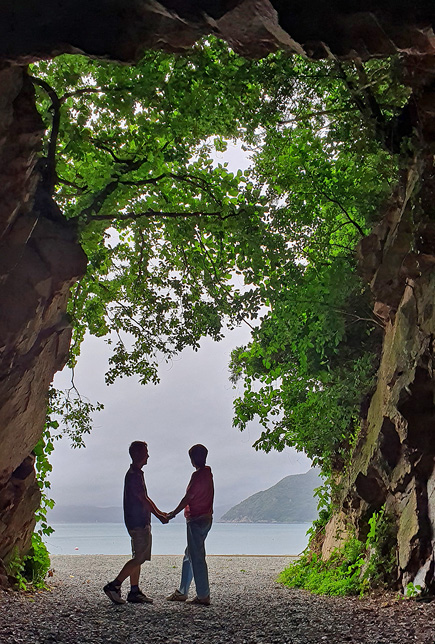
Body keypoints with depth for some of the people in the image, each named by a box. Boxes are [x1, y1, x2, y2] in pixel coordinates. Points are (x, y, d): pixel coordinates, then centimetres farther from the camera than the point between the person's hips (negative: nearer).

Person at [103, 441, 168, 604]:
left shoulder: (137, 473, 16)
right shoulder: (133, 475, -16)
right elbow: (143, 500, -17)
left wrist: (160, 512, 25)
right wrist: (159, 516, -10)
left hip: (140, 522, 11)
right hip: (138, 523, -11)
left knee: (138, 558, 12)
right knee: (139, 558, -8)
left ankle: (134, 592, 17)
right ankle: (114, 585, -3)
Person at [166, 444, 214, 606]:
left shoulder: (198, 475, -16)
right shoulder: (208, 473, 12)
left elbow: (188, 498, -15)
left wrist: (173, 513, -2)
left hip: (197, 520, -10)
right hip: (206, 518, 10)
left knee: (197, 557, -3)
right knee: (190, 555, 17)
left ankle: (203, 596, 2)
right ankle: (182, 592, 25)